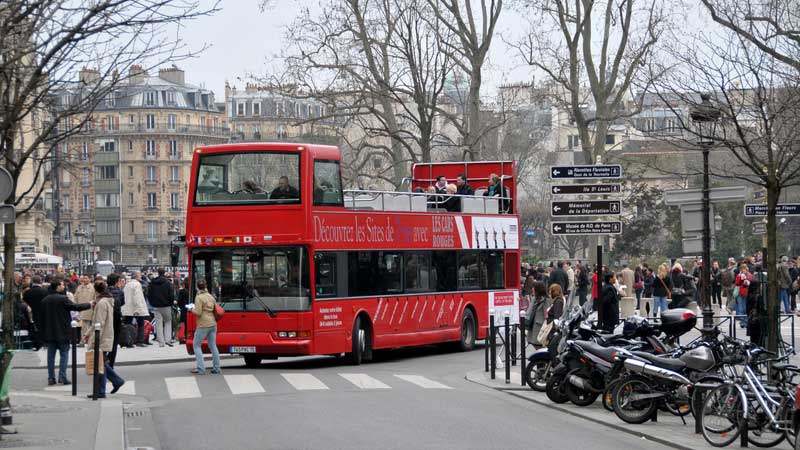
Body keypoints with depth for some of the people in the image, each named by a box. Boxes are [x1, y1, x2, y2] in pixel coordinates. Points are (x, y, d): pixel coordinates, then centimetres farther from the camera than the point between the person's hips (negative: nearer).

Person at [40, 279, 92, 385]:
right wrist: (89, 305, 5)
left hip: (49, 332, 5)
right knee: (64, 354, 3)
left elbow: (43, 316, 8)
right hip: (62, 332, -5)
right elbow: (75, 307, -10)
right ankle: (62, 377, -2)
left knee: (51, 356, 9)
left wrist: (44, 332, 15)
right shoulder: (63, 299, -14)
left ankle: (51, 378, 9)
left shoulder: (45, 300, 5)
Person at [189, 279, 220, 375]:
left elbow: (198, 312, -17)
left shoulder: (199, 297, -12)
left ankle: (201, 369, -4)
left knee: (196, 345, 4)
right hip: (213, 324, 7)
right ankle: (216, 368, 12)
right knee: (213, 346, 13)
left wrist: (192, 309, 1)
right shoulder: (211, 296, 10)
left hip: (203, 325, -7)